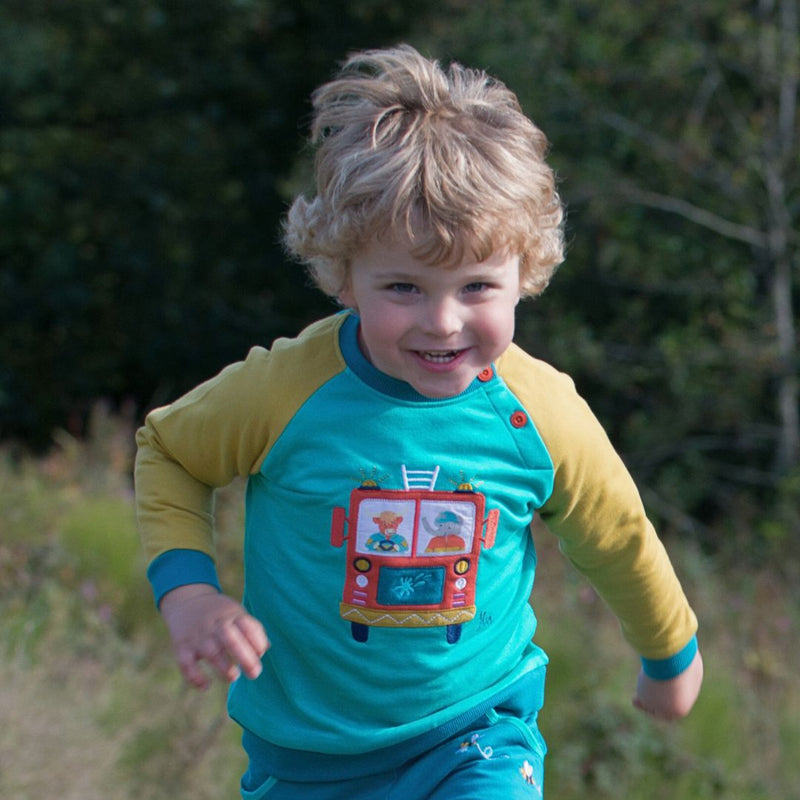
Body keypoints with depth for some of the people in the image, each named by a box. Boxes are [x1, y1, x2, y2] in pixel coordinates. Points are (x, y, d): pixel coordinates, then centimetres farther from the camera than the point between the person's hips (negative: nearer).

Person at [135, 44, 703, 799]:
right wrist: (187, 591, -14)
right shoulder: (283, 392, -20)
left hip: (476, 739, -1)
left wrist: (672, 657, 22)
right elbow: (167, 453, 1)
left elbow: (617, 539, 5)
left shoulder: (540, 416, -15)